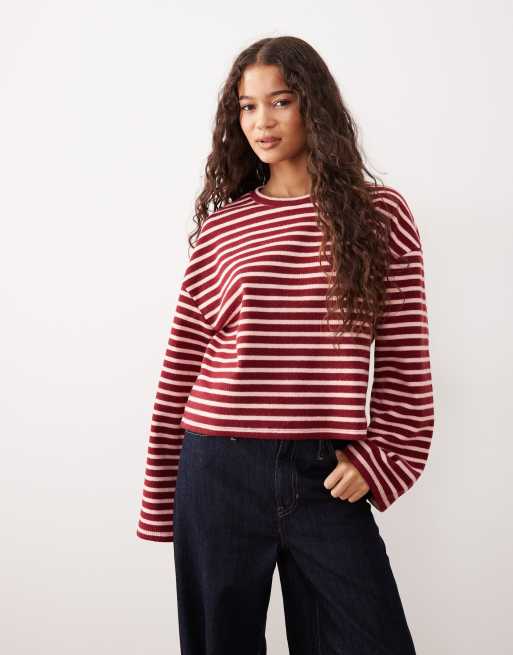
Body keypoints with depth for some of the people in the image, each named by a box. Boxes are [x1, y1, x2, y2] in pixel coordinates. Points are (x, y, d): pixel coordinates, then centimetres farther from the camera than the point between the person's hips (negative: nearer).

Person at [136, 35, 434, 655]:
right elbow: (181, 367, 4)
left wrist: (377, 455, -4)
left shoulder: (380, 214, 3)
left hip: (328, 479, 0)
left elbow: (403, 359, 4)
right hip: (219, 470, 1)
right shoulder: (221, 226, 4)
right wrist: (161, 500, 5)